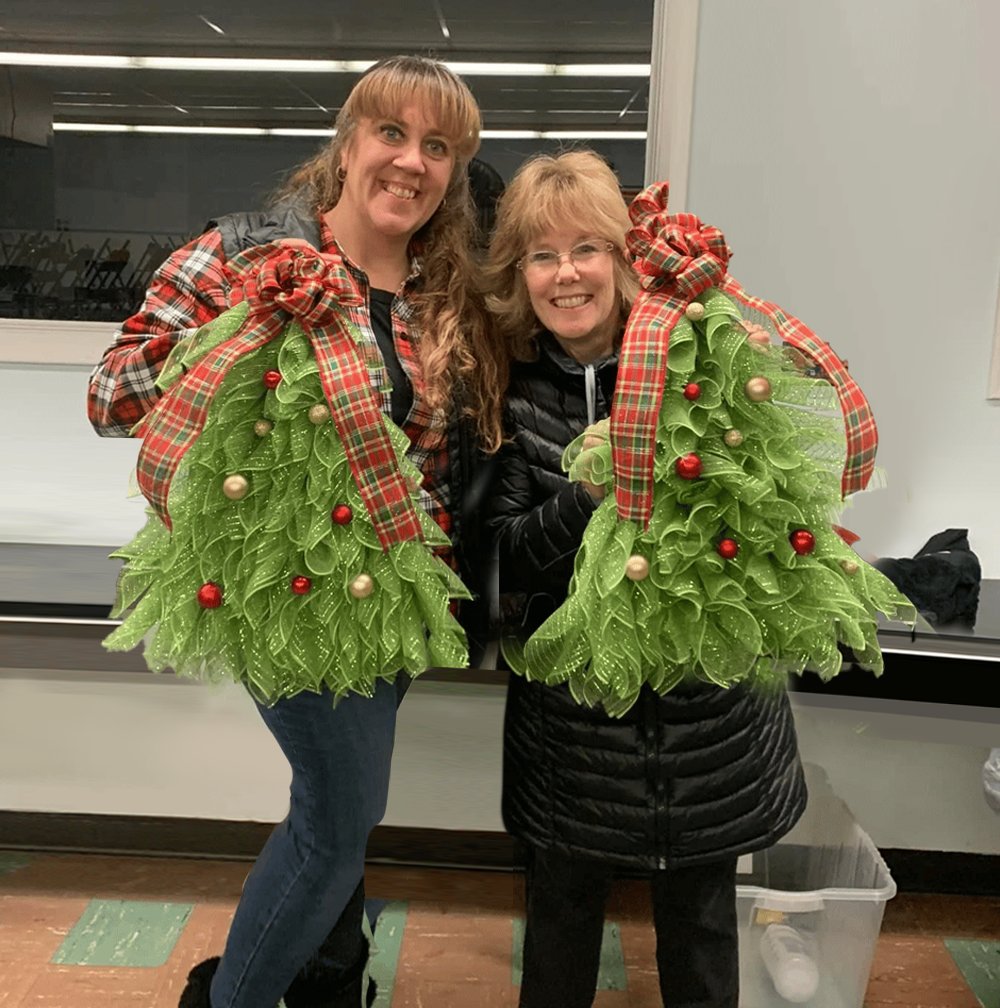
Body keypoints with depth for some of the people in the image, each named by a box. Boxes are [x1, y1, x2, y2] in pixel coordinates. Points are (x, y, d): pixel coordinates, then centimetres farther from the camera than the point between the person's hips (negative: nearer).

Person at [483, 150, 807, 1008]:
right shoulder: (514, 393, -4)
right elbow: (509, 561, -7)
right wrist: (583, 496, -24)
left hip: (707, 706, 0)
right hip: (573, 718, 1)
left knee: (700, 920, 18)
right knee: (562, 907, 19)